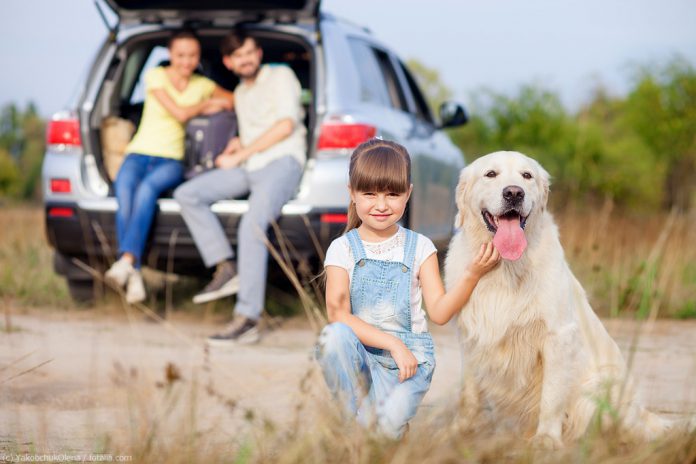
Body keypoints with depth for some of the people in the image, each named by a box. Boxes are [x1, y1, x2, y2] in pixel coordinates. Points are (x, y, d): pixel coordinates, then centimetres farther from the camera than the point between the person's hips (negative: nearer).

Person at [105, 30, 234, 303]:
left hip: (171, 160, 1)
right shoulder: (156, 76, 4)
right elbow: (180, 113, -4)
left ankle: (126, 261, -49)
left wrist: (218, 106, 3)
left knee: (148, 188, -37)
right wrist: (207, 104, 11)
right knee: (125, 194, -36)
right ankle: (134, 276, -43)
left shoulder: (202, 85, 16)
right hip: (139, 154, -1)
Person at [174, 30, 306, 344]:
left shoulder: (280, 76, 5)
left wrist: (240, 156, -6)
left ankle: (247, 320, -37)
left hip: (282, 163, -8)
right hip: (249, 169, 8)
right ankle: (227, 268, -14)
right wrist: (236, 148, 6)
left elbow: (286, 124, -8)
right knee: (187, 194, -9)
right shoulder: (240, 94, 28)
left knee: (252, 225, -31)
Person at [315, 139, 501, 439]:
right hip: (361, 353, 1)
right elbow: (339, 315, -10)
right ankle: (360, 420, -16)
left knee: (388, 424, -28)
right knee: (333, 336, -35)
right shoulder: (342, 249, 0)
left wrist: (473, 275, -17)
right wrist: (392, 343, -19)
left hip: (408, 357, 0)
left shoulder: (419, 248, 5)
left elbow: (439, 312, -2)